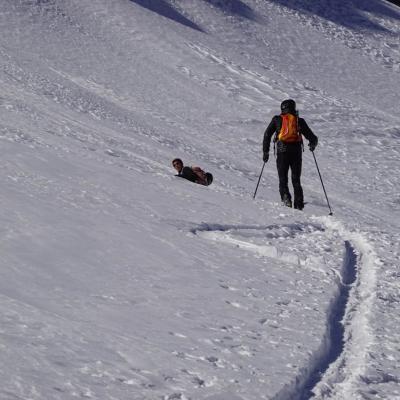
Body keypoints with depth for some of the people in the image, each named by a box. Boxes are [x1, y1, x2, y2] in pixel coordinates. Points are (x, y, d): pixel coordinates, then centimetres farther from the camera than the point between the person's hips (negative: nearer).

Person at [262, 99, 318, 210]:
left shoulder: (277, 119, 12)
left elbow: (267, 135, 8)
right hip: (296, 151, 1)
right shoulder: (299, 121, 14)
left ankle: (285, 197, -19)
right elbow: (312, 137, 13)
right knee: (296, 180, 8)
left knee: (283, 178, 4)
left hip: (282, 151, -1)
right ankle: (299, 204, -4)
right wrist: (313, 143, 33)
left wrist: (265, 152, 12)